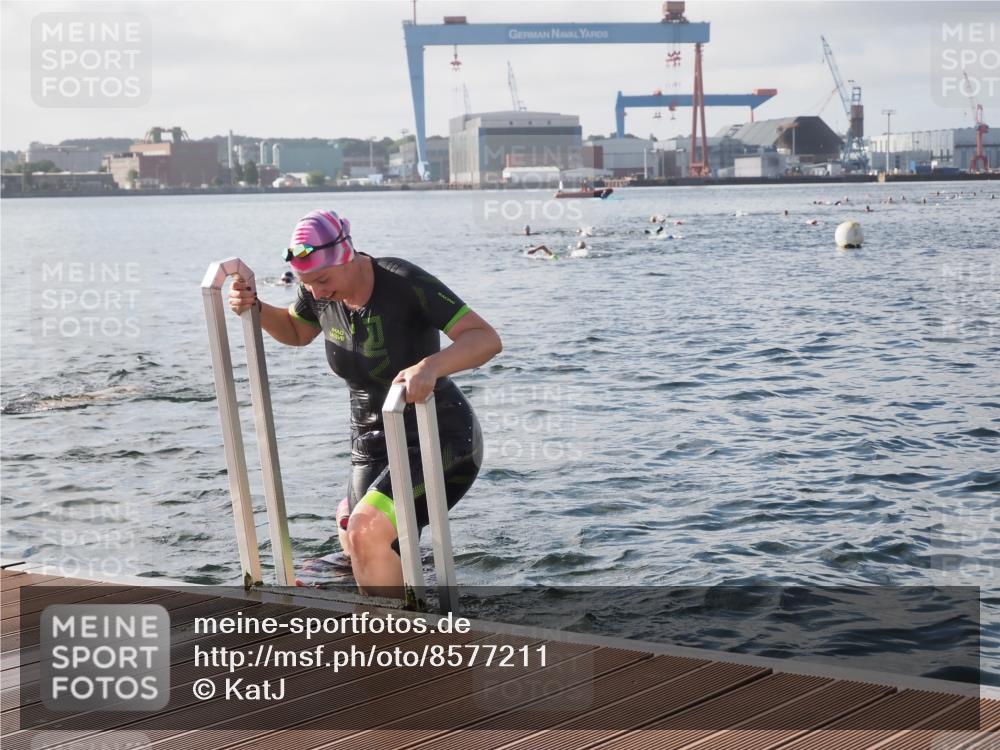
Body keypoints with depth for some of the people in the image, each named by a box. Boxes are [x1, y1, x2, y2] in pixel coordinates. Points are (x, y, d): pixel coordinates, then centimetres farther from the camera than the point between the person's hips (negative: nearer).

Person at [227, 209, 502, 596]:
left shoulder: (405, 284, -24)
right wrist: (255, 307, -1)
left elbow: (487, 339, -30)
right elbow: (295, 332, 19)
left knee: (367, 532, -28)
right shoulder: (319, 293, -4)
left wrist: (431, 366, -48)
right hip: (373, 446, 7)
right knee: (361, 553, 14)